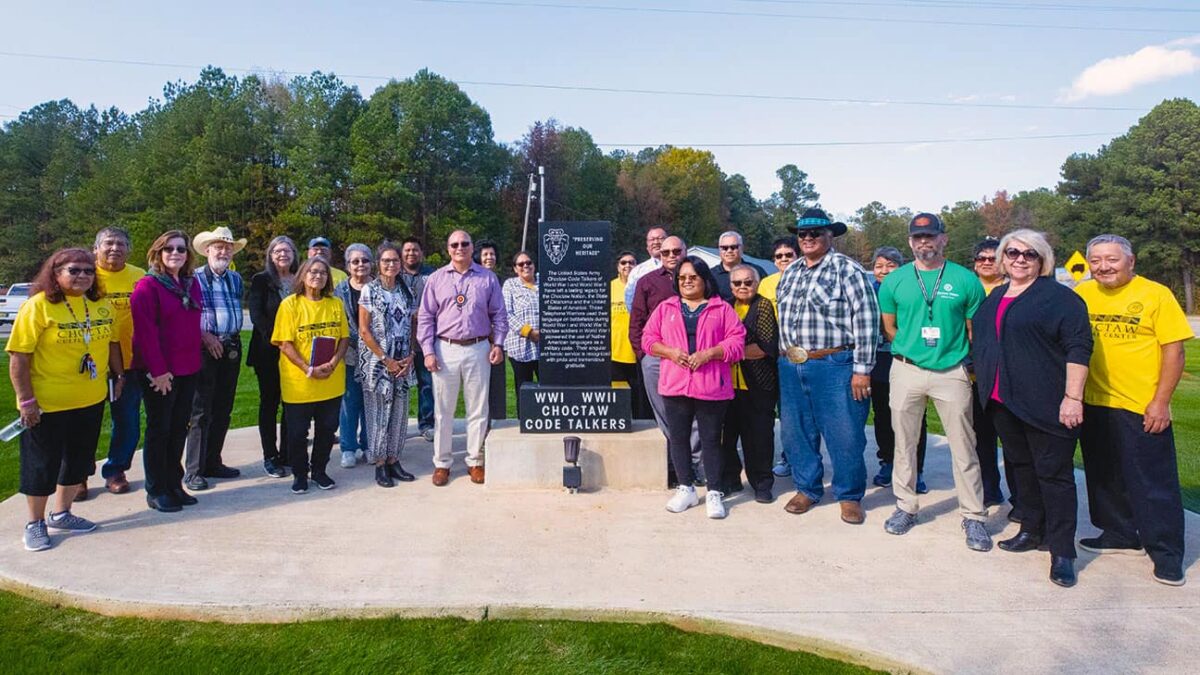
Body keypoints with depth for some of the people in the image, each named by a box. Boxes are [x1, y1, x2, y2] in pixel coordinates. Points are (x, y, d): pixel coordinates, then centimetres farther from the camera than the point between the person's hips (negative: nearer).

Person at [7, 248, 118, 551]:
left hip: (91, 401, 6)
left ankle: (61, 514, 34)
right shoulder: (38, 305, -14)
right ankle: (35, 523, 25)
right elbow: (18, 357, -15)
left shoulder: (101, 304, 3)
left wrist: (119, 375, 13)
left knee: (78, 461, 17)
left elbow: (112, 342, 15)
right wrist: (26, 400, -17)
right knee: (41, 465, 8)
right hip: (47, 405, -6)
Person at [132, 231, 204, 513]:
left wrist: (197, 356, 9)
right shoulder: (147, 286, -9)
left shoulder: (192, 283, 11)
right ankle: (156, 491, 14)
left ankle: (174, 484, 24)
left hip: (188, 369, 6)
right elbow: (145, 331, -15)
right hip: (159, 372, -6)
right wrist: (158, 369, -18)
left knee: (179, 428, 13)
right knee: (159, 430, 3)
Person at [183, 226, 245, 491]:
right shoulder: (195, 278, -5)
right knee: (200, 411, -4)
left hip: (231, 348, 6)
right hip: (205, 348, -6)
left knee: (223, 410, 12)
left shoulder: (236, 279, 14)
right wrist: (205, 335, -14)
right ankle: (193, 471, 4)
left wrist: (234, 339, 12)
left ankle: (213, 462, 24)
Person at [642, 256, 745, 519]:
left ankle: (714, 493, 14)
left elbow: (737, 342, -2)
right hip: (674, 385, 3)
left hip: (711, 386, -3)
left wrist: (708, 353, -16)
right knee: (678, 438, 9)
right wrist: (670, 352, -9)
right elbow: (648, 339, 8)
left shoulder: (722, 308, 5)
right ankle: (685, 489, 22)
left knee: (711, 440, 3)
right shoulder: (665, 307, 12)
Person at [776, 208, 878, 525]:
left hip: (834, 365, -6)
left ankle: (849, 496, 18)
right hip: (791, 366, 6)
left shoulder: (847, 270, -5)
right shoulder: (790, 273, 15)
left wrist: (862, 369, -15)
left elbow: (866, 320, -11)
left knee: (844, 435, 0)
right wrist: (783, 356, 14)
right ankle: (807, 488, 28)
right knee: (796, 432, 12)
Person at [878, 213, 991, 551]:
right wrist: (911, 349, 8)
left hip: (952, 371, -1)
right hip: (907, 370, 2)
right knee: (904, 444, 10)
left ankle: (973, 517, 14)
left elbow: (975, 330, 4)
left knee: (964, 447, 3)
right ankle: (905, 507, 24)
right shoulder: (894, 281, 4)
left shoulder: (965, 280, 0)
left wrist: (968, 365, 2)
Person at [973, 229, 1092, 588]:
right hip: (1003, 401, 7)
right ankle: (1031, 531, 30)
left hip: (1045, 405, -7)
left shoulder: (1060, 297, -6)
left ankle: (1062, 551, 7)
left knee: (1054, 473, -1)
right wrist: (982, 382, 19)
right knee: (1021, 467, 16)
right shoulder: (994, 297, 14)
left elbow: (1078, 348, -12)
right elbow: (980, 341, 23)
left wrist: (1073, 396, -17)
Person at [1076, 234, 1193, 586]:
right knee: (1104, 477, 16)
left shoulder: (1156, 294, -8)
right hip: (1094, 404, 5)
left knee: (1153, 483, 2)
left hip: (1143, 408, -4)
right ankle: (1121, 535, 33)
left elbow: (1174, 350, -9)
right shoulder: (1081, 294, 3)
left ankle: (1166, 553, 15)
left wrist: (1161, 402, -13)